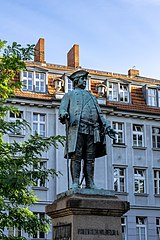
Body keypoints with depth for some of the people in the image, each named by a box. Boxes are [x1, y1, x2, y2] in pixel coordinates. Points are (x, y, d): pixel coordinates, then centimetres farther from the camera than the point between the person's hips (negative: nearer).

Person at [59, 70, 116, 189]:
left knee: (90, 159, -1)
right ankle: (75, 184, -13)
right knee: (76, 157, -11)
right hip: (77, 129, -4)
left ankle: (90, 185, -1)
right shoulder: (69, 95, 20)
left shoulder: (92, 97, 33)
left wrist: (107, 126, 12)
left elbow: (99, 114, 27)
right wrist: (64, 114, -19)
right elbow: (62, 109, 6)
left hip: (92, 130, 4)